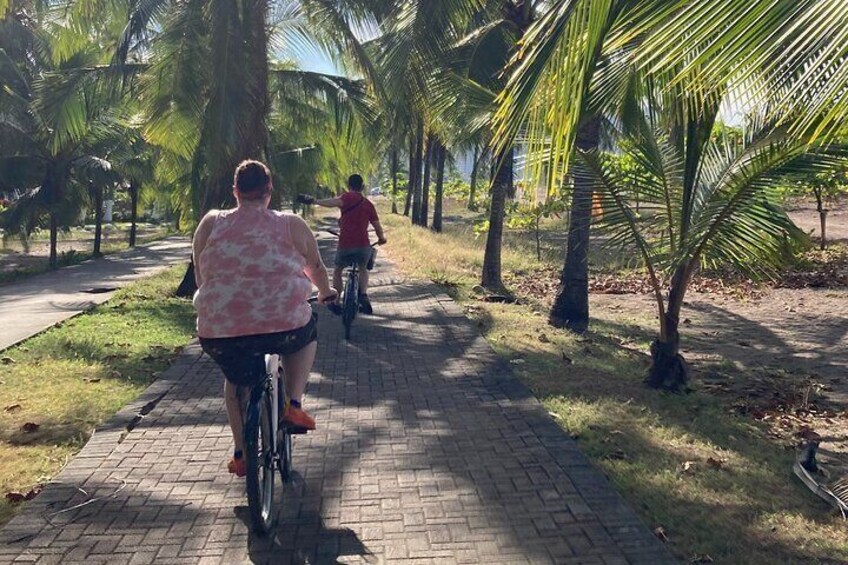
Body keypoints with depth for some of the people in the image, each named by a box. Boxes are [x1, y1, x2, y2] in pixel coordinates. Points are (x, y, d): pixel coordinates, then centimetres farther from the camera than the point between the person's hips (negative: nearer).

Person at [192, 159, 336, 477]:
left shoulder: (211, 223, 8)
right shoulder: (291, 225, 4)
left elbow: (199, 276, 17)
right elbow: (316, 268, 18)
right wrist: (326, 293, 38)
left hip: (218, 331, 2)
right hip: (284, 327, -2)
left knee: (237, 380, 32)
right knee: (306, 335, 32)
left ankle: (241, 455, 36)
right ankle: (293, 405, 22)